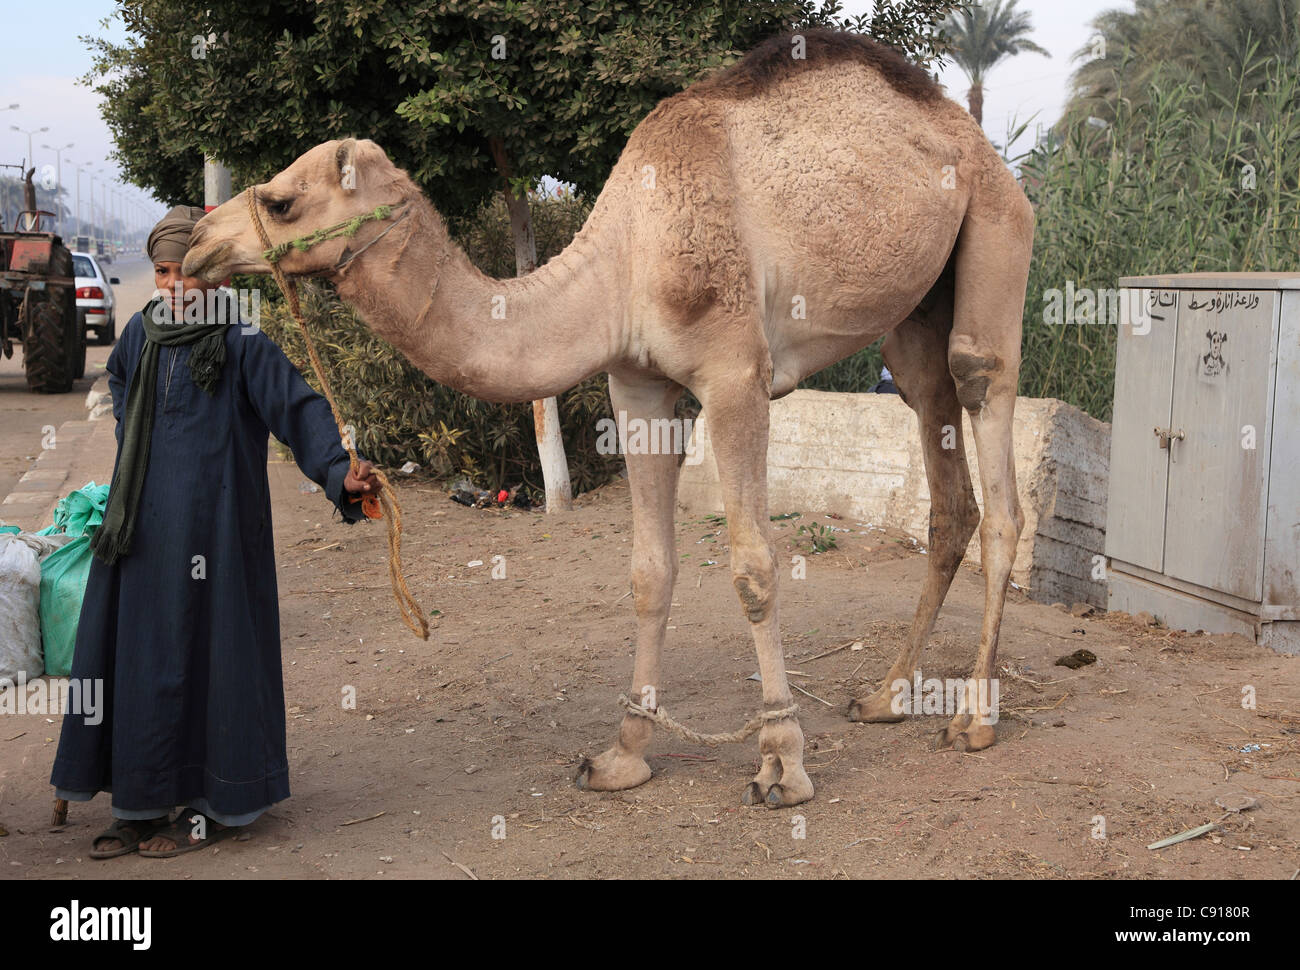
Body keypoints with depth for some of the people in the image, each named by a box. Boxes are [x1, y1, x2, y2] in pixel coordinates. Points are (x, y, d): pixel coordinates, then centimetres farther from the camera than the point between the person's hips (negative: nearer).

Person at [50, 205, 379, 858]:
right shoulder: (141, 333, 10)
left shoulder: (242, 343, -9)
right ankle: (144, 804, 19)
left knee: (205, 649, -1)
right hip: (142, 527, 7)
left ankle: (218, 805, 13)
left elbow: (298, 409, -18)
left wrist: (340, 474, -33)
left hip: (212, 526, -6)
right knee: (130, 648, 8)